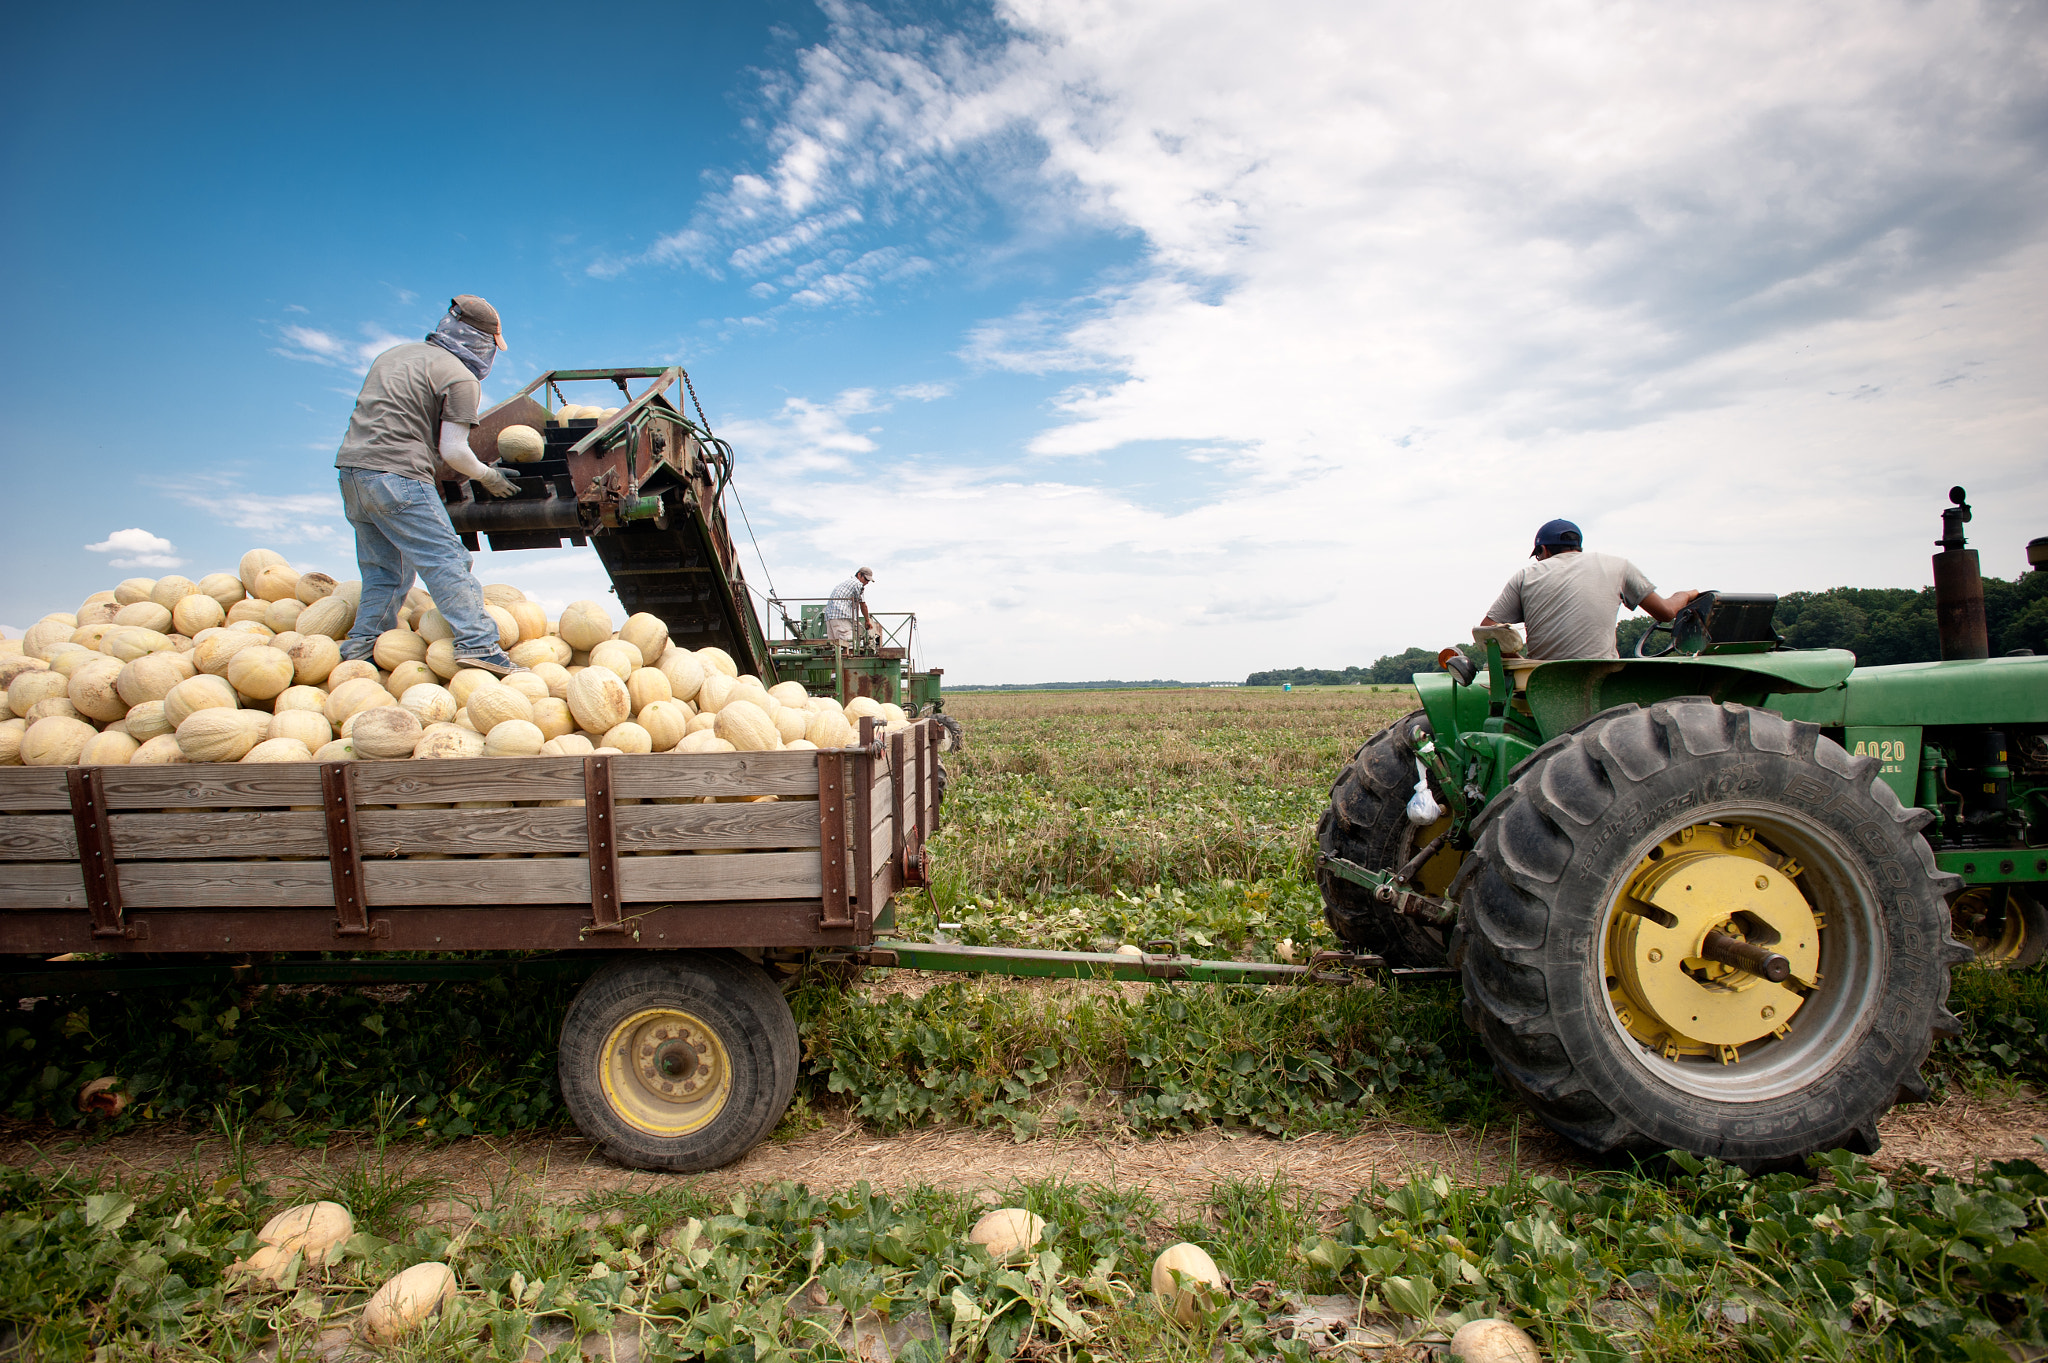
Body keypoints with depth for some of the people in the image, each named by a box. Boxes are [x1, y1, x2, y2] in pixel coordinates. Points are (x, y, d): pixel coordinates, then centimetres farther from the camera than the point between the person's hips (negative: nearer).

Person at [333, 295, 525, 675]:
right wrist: (488, 476, 9)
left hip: (352, 466, 9)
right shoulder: (460, 377, -3)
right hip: (396, 475, -9)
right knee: (447, 560, -11)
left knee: (383, 569, 15)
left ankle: (362, 646, 16)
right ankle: (477, 642, -19)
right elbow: (453, 450, -8)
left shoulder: (396, 354, 23)